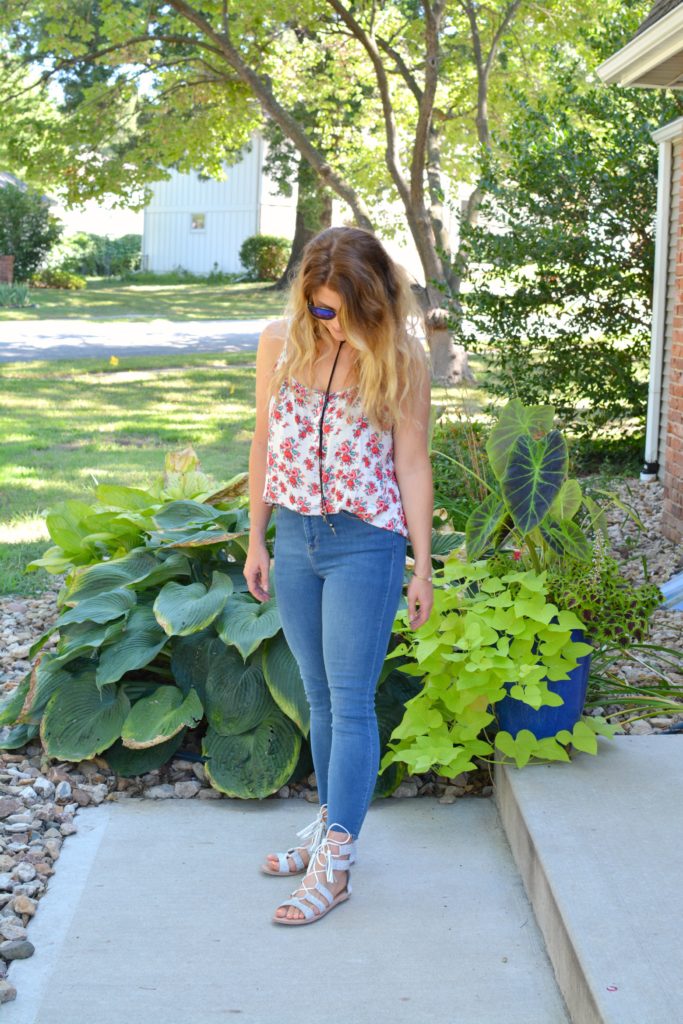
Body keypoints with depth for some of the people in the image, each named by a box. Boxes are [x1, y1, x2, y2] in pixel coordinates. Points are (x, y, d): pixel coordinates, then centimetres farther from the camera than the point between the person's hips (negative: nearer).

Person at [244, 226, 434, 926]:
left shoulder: (400, 363, -9)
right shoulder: (279, 344, 0)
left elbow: (411, 465, -5)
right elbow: (265, 446, 9)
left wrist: (421, 568, -5)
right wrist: (257, 541, 11)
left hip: (365, 547, -4)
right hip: (296, 539, 4)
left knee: (350, 703, -3)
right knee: (319, 697, 15)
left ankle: (334, 865, 1)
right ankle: (330, 822, 29)